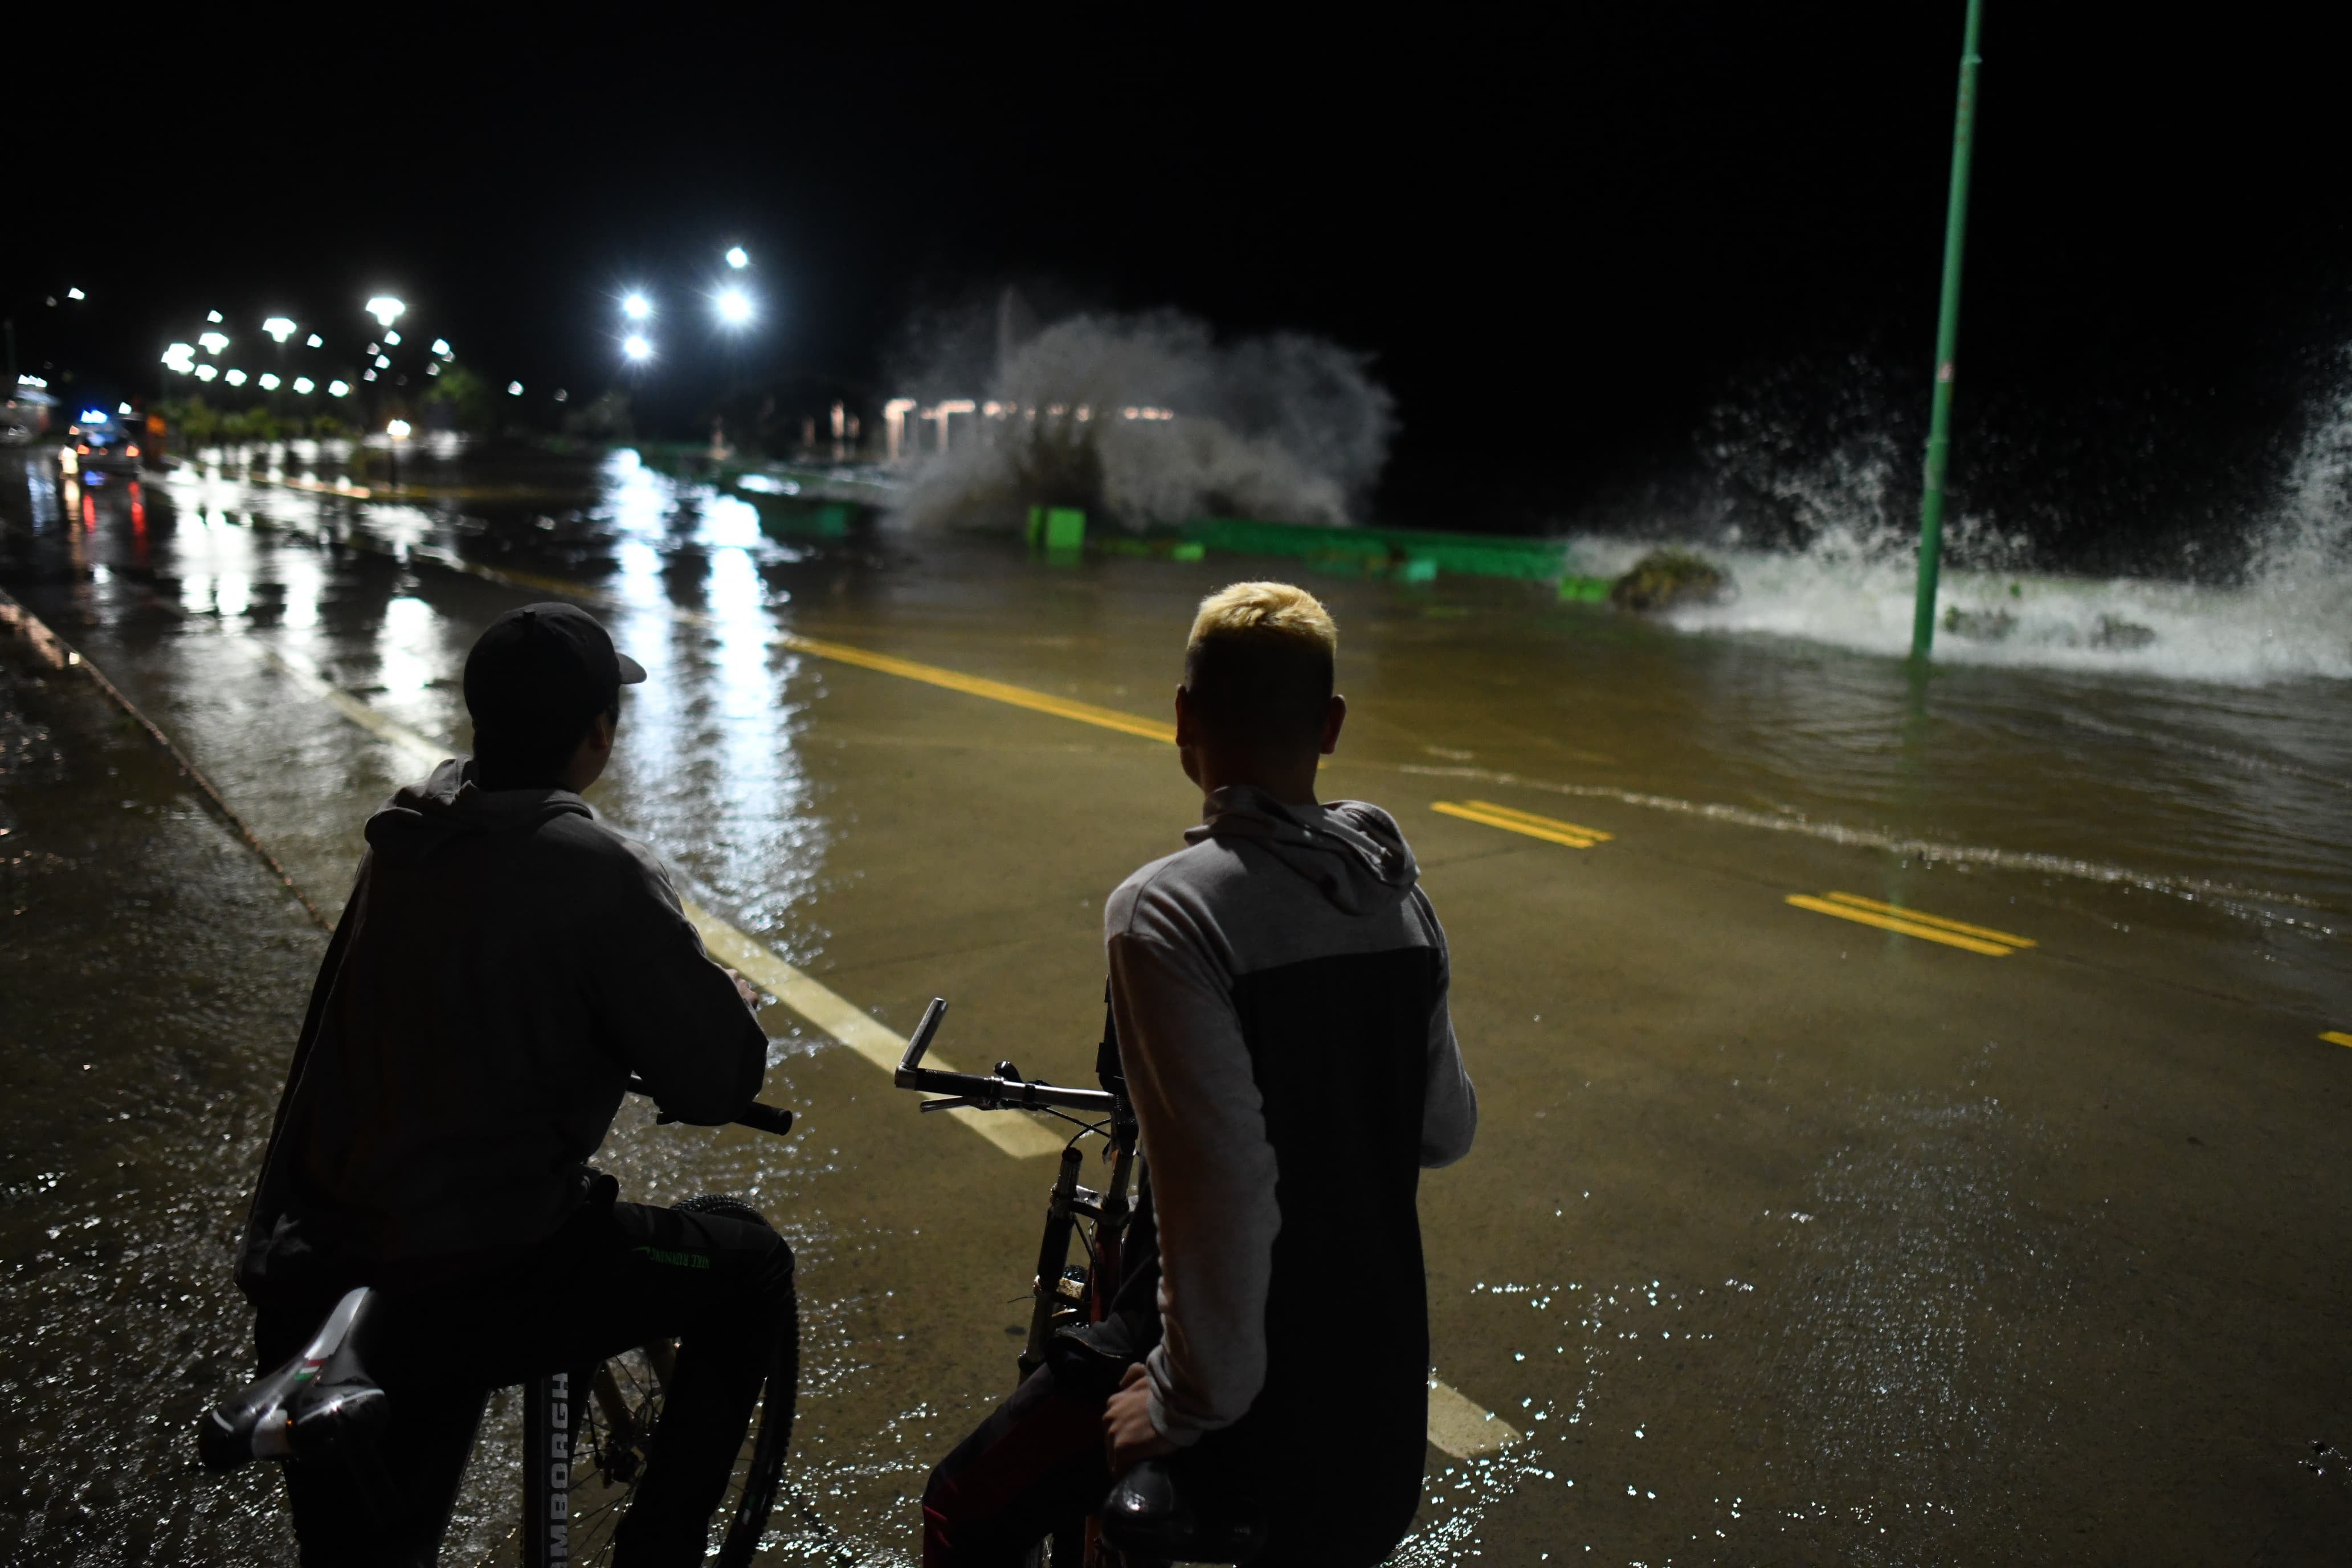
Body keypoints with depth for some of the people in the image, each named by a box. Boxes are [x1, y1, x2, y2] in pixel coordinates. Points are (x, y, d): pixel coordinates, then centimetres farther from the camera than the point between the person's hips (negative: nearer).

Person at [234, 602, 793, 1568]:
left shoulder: (404, 837, 4)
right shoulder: (597, 875, -19)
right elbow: (720, 1084, -14)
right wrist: (731, 1001, 8)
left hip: (298, 1291, 8)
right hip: (458, 1295, -7)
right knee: (749, 1270, 12)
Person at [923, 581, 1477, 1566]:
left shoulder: (1167, 912, -23)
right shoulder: (1400, 894, -1)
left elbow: (1224, 1182, -29)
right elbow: (1446, 1132, 8)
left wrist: (1189, 1398, -17)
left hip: (1259, 1365, -6)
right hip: (1385, 1356, 7)